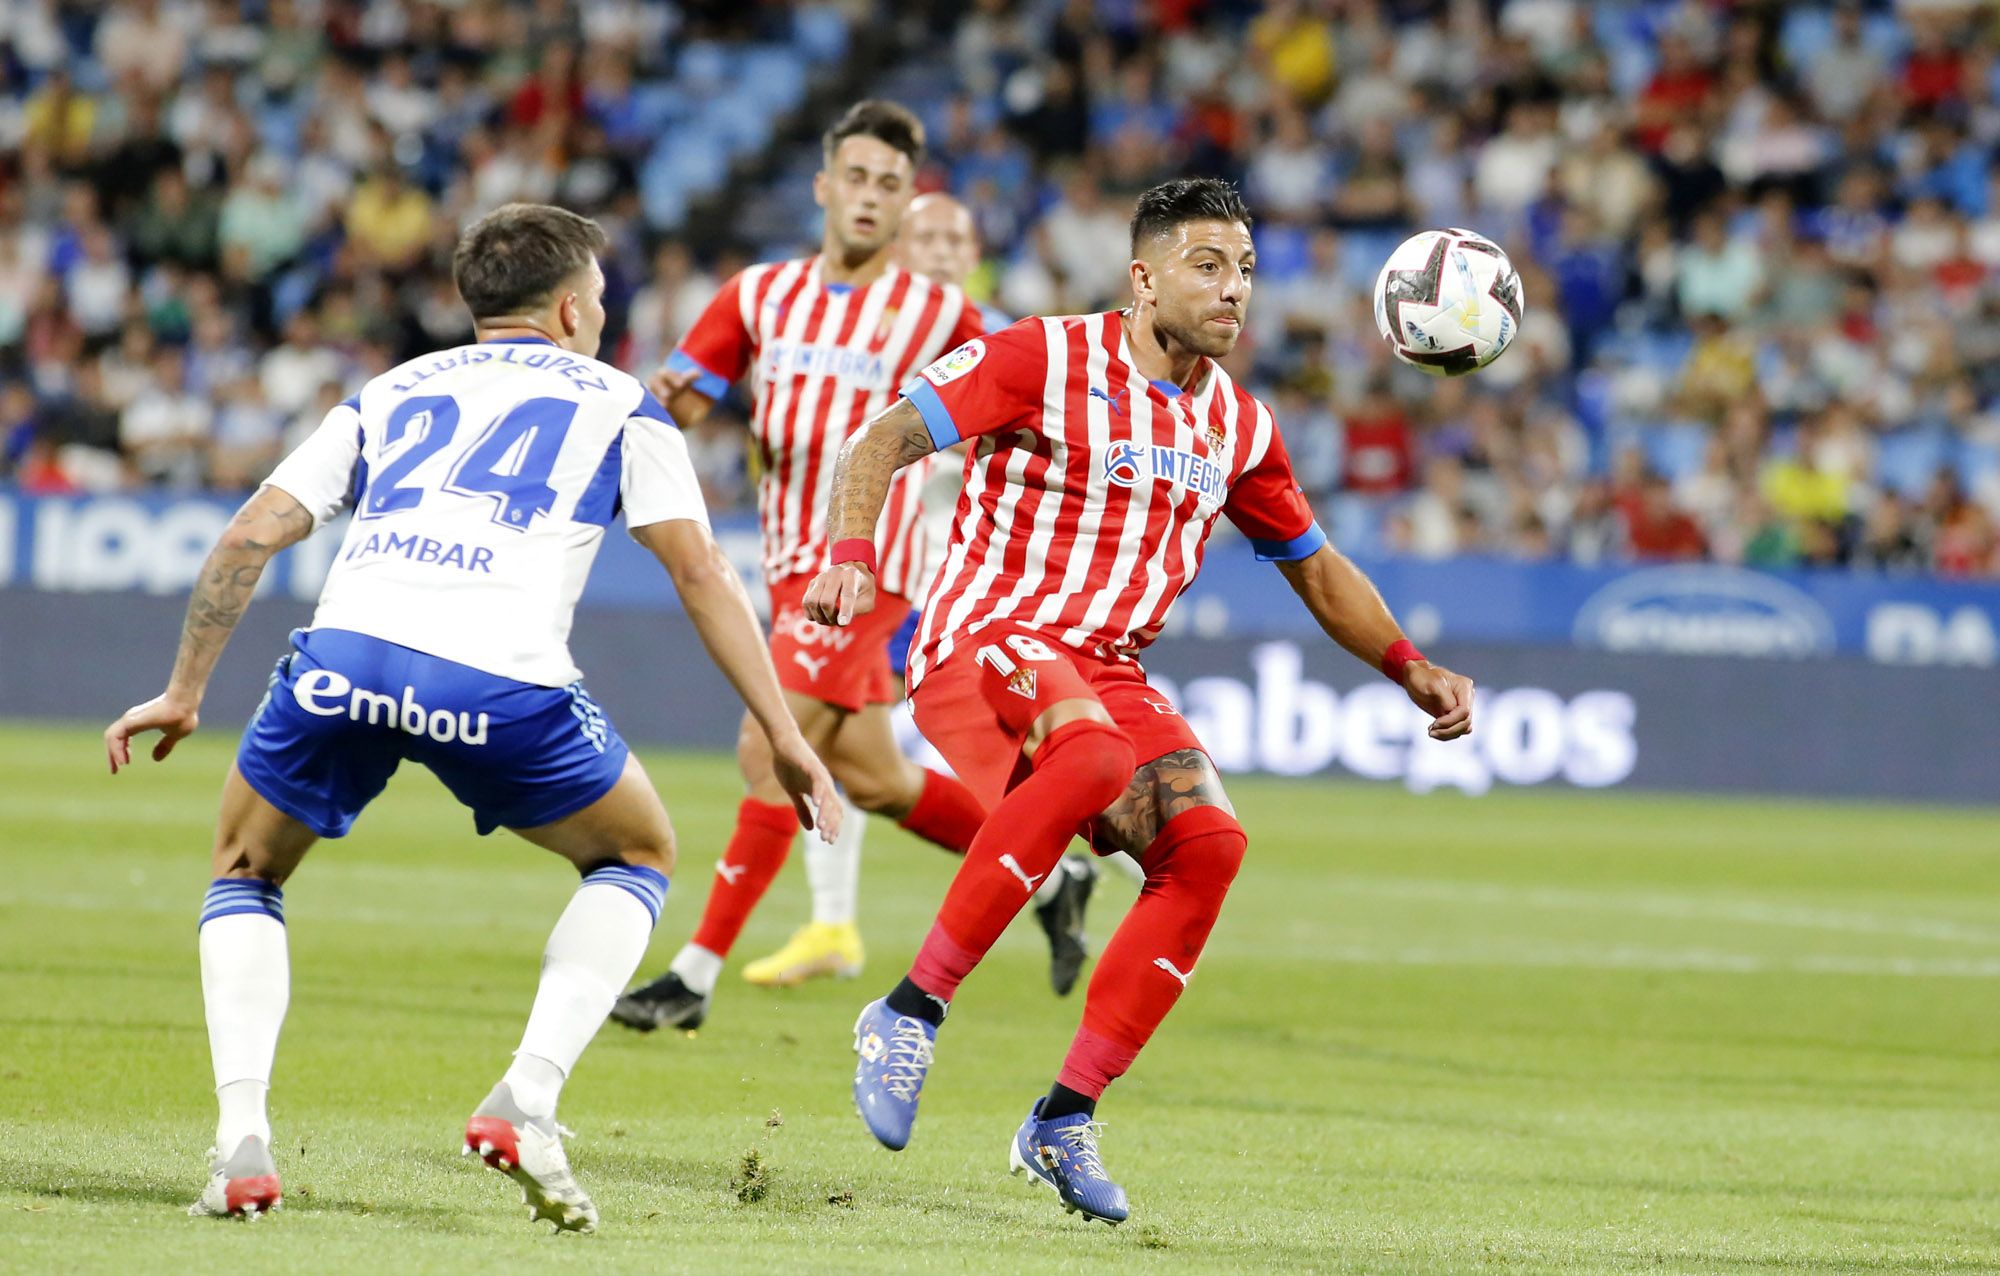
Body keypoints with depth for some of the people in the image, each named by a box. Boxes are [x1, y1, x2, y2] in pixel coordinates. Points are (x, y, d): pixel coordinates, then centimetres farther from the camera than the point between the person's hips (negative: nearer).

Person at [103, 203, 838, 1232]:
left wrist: (183, 693, 30)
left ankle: (241, 1141, 6)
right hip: (500, 682, -2)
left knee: (246, 873, 27)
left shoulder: (389, 395, 30)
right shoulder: (616, 403, 23)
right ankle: (527, 1099, 5)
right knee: (640, 856, 25)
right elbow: (699, 572, 14)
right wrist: (784, 738, 16)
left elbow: (251, 535, 23)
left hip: (345, 651, 2)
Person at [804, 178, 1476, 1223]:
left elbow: (1314, 566, 27)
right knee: (1091, 755, -38)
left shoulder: (1237, 425, 13)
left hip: (1108, 671, 6)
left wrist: (1410, 669, 16)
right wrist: (851, 556, -25)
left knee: (1208, 842, -19)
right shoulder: (1046, 358, -6)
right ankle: (912, 1010, -30)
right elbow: (883, 441, -8)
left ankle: (1064, 1122, -11)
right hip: (987, 638, -6)